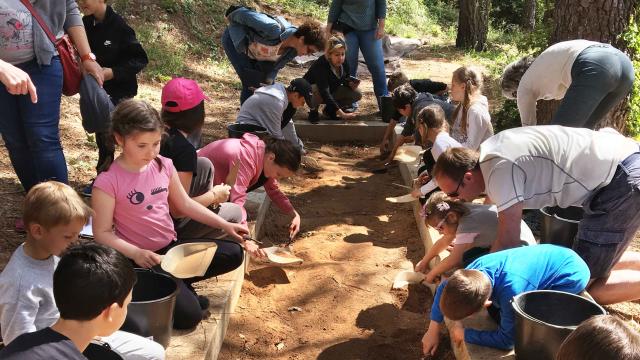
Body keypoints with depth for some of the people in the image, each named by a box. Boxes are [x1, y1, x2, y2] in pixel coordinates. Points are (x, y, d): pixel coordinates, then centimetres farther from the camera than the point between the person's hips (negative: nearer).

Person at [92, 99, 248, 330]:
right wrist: (136, 253, -29)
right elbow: (102, 233, -14)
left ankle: (177, 282, 3)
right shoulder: (108, 182, -19)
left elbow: (185, 204, 9)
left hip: (173, 246, 6)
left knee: (233, 253, -2)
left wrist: (225, 225, 3)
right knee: (189, 315, -20)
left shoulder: (164, 166, -2)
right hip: (143, 259, -6)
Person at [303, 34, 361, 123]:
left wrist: (350, 84, -23)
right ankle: (313, 110, -9)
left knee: (357, 94, -10)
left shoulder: (344, 63, -15)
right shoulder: (320, 65, -35)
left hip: (332, 90, 6)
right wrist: (341, 114, -49)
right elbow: (324, 93, -42)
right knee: (319, 91, -41)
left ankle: (329, 110, 7)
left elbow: (345, 80, 4)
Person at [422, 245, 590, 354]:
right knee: (496, 312, 2)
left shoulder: (511, 291, -40)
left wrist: (465, 334, -17)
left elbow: (507, 340, -27)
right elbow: (444, 288, -2)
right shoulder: (477, 266, -20)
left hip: (573, 272, -7)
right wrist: (433, 330, -1)